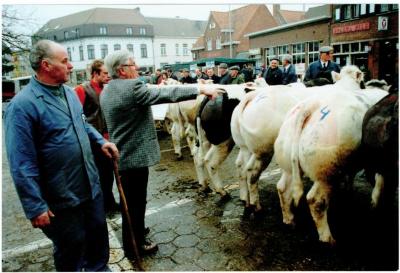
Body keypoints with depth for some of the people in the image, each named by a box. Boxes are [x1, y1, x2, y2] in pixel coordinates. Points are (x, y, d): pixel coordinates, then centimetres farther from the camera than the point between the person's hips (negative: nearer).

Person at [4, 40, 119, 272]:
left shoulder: (69, 92, 4)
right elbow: (22, 165, -21)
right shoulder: (23, 104, -20)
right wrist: (36, 208, -20)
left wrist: (101, 141, 6)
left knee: (98, 231, 22)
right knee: (71, 246, 13)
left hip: (91, 185, 7)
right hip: (61, 197, -7)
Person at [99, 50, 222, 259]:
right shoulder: (131, 87, -21)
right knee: (135, 202, 5)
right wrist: (200, 89, -18)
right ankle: (135, 246, 21)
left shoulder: (107, 91, 9)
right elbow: (167, 94, -24)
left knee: (130, 200, 24)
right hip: (134, 155, -10)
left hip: (120, 154, 10)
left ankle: (135, 231, 43)